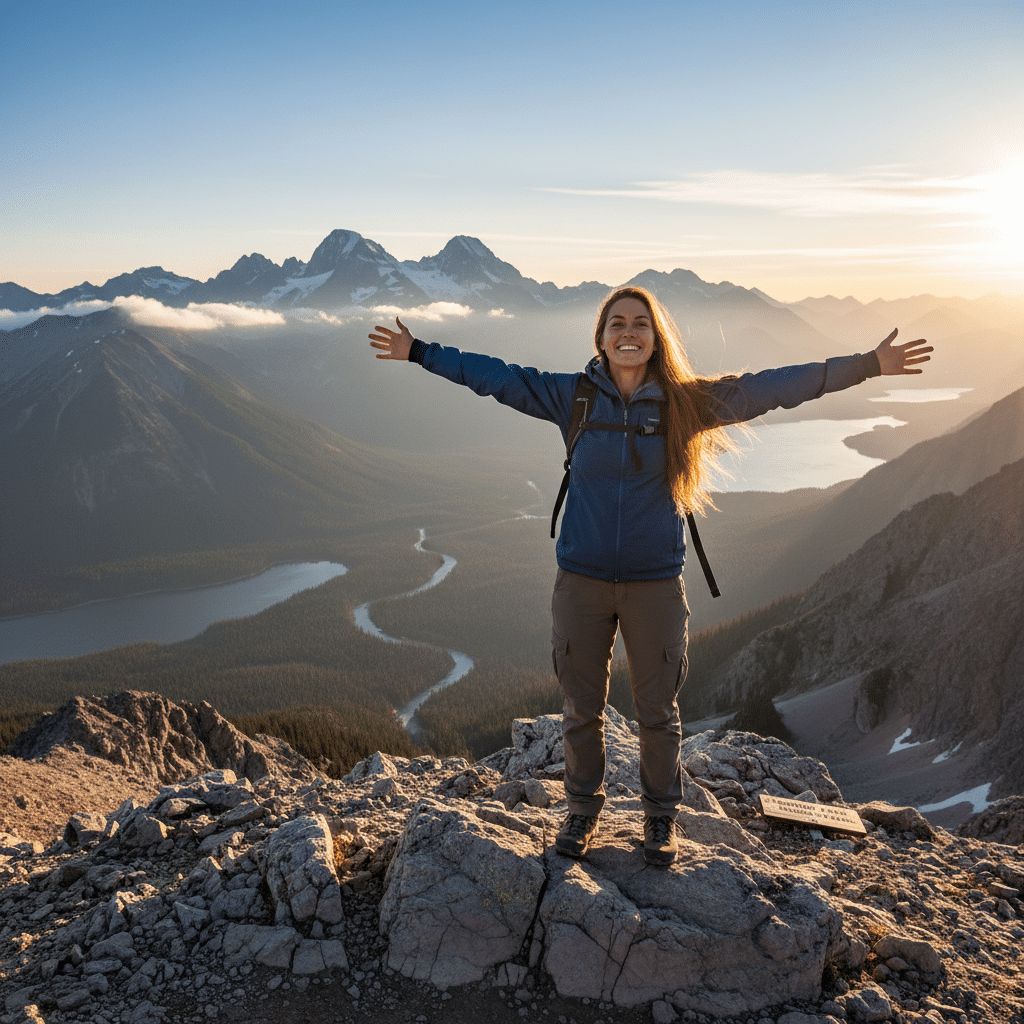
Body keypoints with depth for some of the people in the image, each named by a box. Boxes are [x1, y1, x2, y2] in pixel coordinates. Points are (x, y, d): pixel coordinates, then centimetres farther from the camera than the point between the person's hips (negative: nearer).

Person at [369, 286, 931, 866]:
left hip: (656, 584, 0)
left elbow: (774, 387, -4)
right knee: (582, 710, 13)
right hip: (582, 583, 1)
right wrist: (419, 353, 2)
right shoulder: (573, 396, -2)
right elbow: (496, 376, 2)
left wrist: (868, 365, -6)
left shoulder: (687, 402, -3)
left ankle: (662, 817, 35)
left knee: (658, 711, 12)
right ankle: (584, 811, 36)